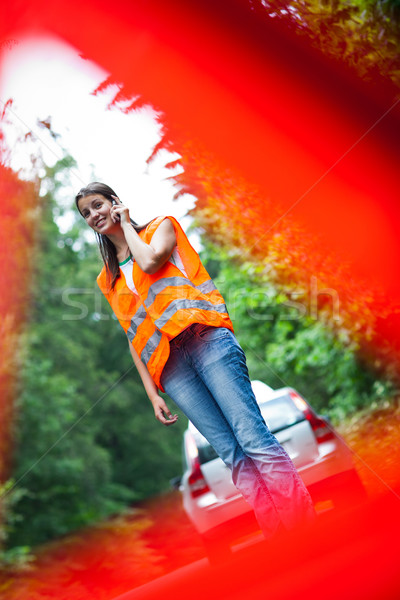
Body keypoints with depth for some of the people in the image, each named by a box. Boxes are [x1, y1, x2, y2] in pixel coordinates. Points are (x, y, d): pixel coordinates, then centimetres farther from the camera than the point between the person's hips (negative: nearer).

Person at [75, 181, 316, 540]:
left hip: (204, 338, -3)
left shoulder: (160, 227, 18)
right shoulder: (108, 281, 27)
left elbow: (150, 261, -6)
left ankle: (305, 526, -19)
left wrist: (126, 223, 12)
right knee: (233, 455, -10)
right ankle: (280, 537, -13)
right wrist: (152, 394, 10)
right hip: (168, 367, 3)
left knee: (253, 438, -18)